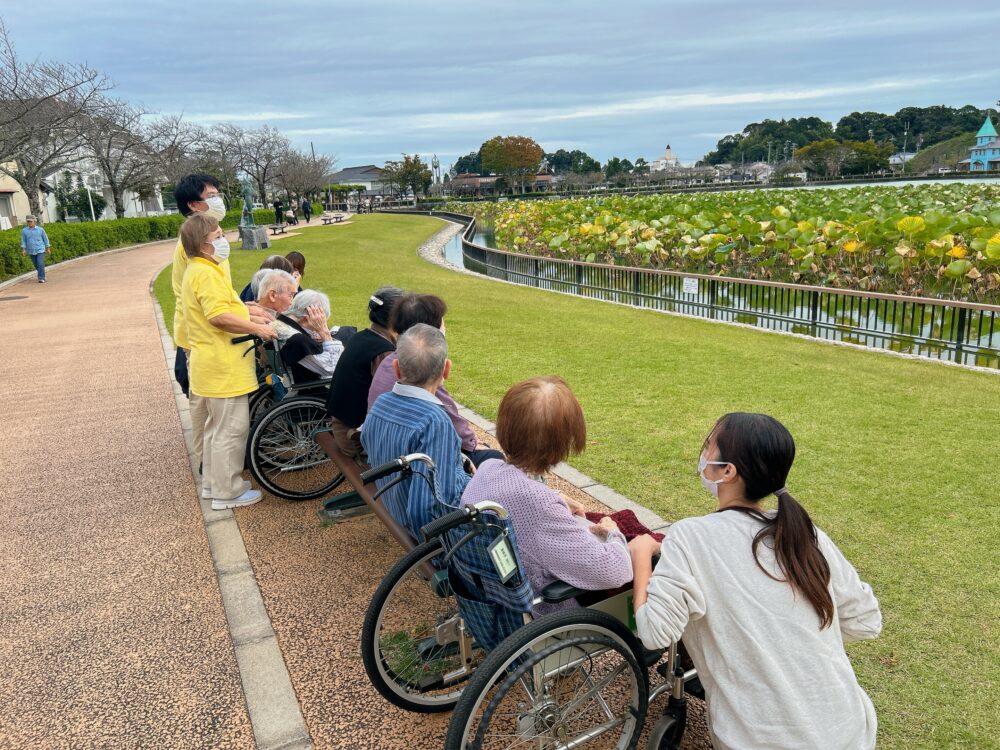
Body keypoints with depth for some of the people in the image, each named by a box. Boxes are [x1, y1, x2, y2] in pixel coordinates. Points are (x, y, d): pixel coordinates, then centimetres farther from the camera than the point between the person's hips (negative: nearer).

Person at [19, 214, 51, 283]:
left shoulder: (40, 229, -1)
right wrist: (23, 249, -5)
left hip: (40, 250, -3)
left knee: (40, 264, -14)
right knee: (36, 265, 9)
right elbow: (23, 241, 4)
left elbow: (45, 239, 6)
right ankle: (42, 276, 26)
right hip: (31, 251, 3)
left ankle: (41, 278, -12)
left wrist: (48, 248, 6)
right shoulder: (24, 231, 2)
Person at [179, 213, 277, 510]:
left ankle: (212, 482, 32)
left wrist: (250, 318, 14)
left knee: (216, 427, 20)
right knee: (230, 430, -1)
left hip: (212, 365, 11)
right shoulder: (206, 274, -19)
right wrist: (257, 328, -20)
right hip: (224, 368, -11)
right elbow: (219, 316, -28)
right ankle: (227, 492, 9)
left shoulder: (197, 271, 15)